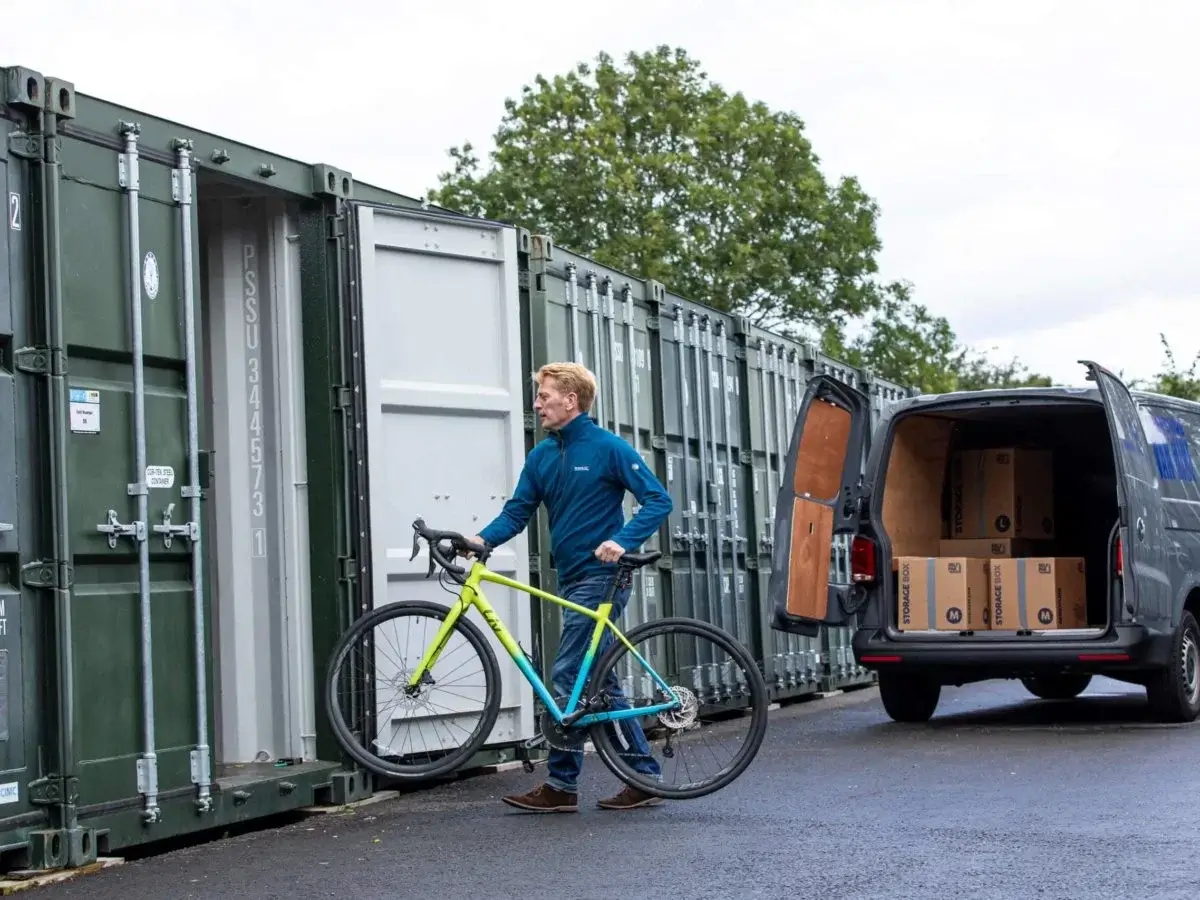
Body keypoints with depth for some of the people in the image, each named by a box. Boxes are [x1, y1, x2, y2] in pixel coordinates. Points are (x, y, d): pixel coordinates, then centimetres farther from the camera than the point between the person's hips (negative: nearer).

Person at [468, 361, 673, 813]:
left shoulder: (608, 447, -9)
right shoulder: (542, 455, 11)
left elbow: (658, 500, -11)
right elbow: (518, 511, 9)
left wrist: (622, 540, -25)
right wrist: (483, 538, -10)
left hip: (601, 577, -8)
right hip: (572, 578, 8)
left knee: (568, 678, -9)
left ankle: (561, 785, -1)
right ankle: (645, 776, 17)